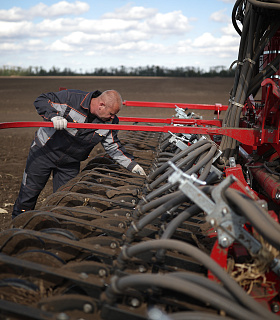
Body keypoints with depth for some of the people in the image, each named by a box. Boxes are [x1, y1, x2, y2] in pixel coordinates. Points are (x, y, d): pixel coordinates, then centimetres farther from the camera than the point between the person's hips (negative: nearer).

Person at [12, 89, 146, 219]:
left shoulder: (110, 122, -11)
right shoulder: (72, 98, -25)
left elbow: (113, 146, -1)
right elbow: (41, 100, -19)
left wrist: (131, 164, -9)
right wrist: (54, 116, -37)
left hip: (70, 164, 4)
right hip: (44, 151, -3)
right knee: (29, 193, 6)